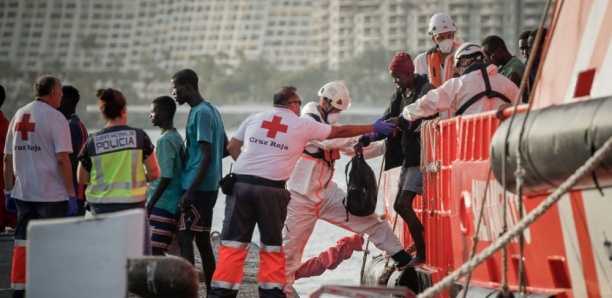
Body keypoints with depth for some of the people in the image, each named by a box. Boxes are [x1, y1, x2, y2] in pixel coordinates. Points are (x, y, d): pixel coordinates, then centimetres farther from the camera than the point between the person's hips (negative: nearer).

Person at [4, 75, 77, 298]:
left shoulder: (19, 116, 9)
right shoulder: (55, 117, -9)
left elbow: (7, 158, 9)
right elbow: (62, 159, -16)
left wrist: (9, 190, 16)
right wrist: (71, 194, -12)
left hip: (23, 194, 6)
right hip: (52, 195, -6)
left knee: (22, 244, 10)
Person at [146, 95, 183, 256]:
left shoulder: (165, 140, -14)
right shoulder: (176, 137, 14)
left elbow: (165, 176, -21)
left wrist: (151, 204, -20)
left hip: (161, 204, -10)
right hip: (173, 202, 10)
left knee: (155, 249, -10)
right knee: (157, 249, 11)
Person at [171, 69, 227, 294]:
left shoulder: (201, 114, -14)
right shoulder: (211, 110, 15)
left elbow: (207, 155, -19)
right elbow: (225, 147, 23)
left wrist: (190, 191, -20)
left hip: (197, 187, -10)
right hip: (209, 186, 10)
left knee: (185, 238, -10)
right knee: (202, 238, 12)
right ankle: (211, 291, 14)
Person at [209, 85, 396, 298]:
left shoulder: (254, 119, 13)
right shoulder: (302, 125, 6)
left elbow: (232, 148, 16)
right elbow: (340, 131, 12)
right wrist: (374, 128, 21)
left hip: (241, 184, 2)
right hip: (271, 190, -2)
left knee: (234, 242, 3)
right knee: (272, 246, 11)